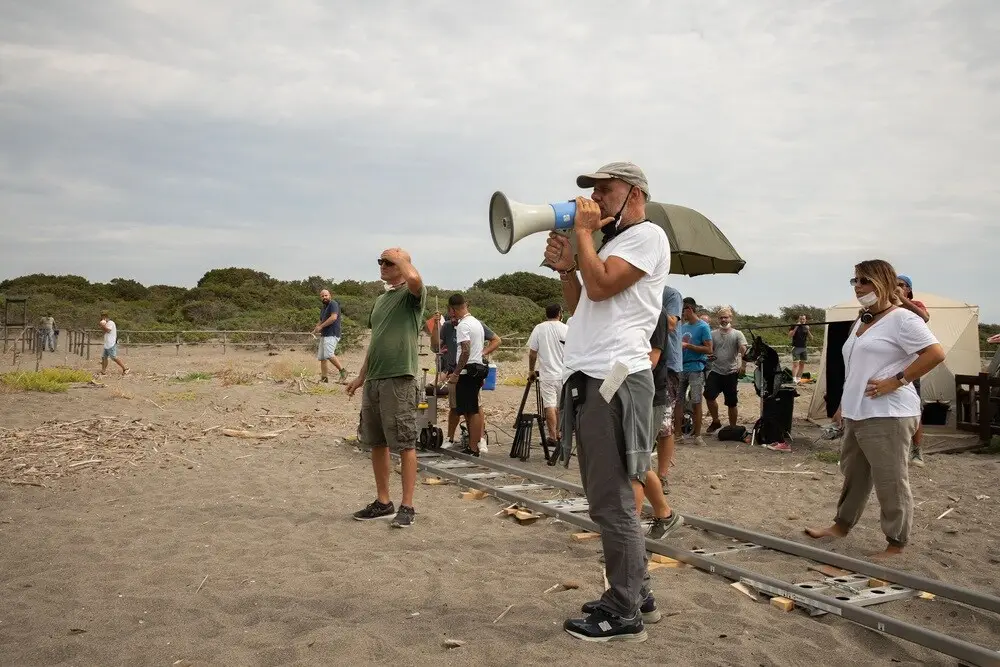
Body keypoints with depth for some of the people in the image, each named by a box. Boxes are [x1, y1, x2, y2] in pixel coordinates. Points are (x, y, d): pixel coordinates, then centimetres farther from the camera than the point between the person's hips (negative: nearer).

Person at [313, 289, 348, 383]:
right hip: (324, 335, 10)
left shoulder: (333, 304, -6)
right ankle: (323, 378, 11)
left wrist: (321, 326, -16)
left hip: (332, 334, -10)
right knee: (321, 357, 7)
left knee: (329, 355, -24)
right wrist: (316, 329, 9)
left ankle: (343, 371, -13)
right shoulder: (323, 308, 22)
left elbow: (334, 317, -19)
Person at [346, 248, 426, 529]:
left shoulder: (412, 294, -4)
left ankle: (407, 506, 4)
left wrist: (399, 256, -9)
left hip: (399, 379, -8)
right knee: (376, 443, 12)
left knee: (405, 444, -3)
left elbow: (414, 278, -29)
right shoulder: (380, 299, 20)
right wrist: (361, 376, 20)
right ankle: (383, 502, 22)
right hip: (373, 379, 8)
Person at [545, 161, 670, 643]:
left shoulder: (647, 235, -4)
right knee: (607, 501, 15)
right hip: (590, 381, 10)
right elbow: (581, 308, 24)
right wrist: (565, 268, 8)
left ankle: (624, 615, 4)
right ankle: (636, 596, 26)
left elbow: (600, 287, -17)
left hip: (613, 382, -10)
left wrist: (582, 232, -6)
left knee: (612, 503, -6)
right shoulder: (611, 244, 25)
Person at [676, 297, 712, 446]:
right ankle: (677, 433, 11)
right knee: (678, 401, 5)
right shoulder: (683, 326, 14)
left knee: (696, 402, -2)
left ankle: (697, 435, 5)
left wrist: (687, 346, -16)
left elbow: (709, 350, -13)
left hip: (696, 368, -6)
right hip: (681, 368, 7)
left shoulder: (703, 327, -7)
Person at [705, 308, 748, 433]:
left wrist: (743, 365, -26)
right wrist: (709, 356, -18)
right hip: (715, 371, 2)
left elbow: (744, 350, -10)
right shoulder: (713, 334, 9)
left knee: (732, 403, 5)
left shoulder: (737, 334, 2)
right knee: (709, 396, -13)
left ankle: (732, 428, 20)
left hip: (731, 373, -2)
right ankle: (715, 421, 9)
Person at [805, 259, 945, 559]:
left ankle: (896, 545, 10)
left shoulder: (901, 319, -10)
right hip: (857, 414, 9)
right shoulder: (860, 322, 18)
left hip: (887, 416, -9)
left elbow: (935, 353, -19)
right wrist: (844, 405, 24)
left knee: (890, 482, -1)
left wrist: (896, 380, -20)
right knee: (853, 474, 20)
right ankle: (841, 525, 33)